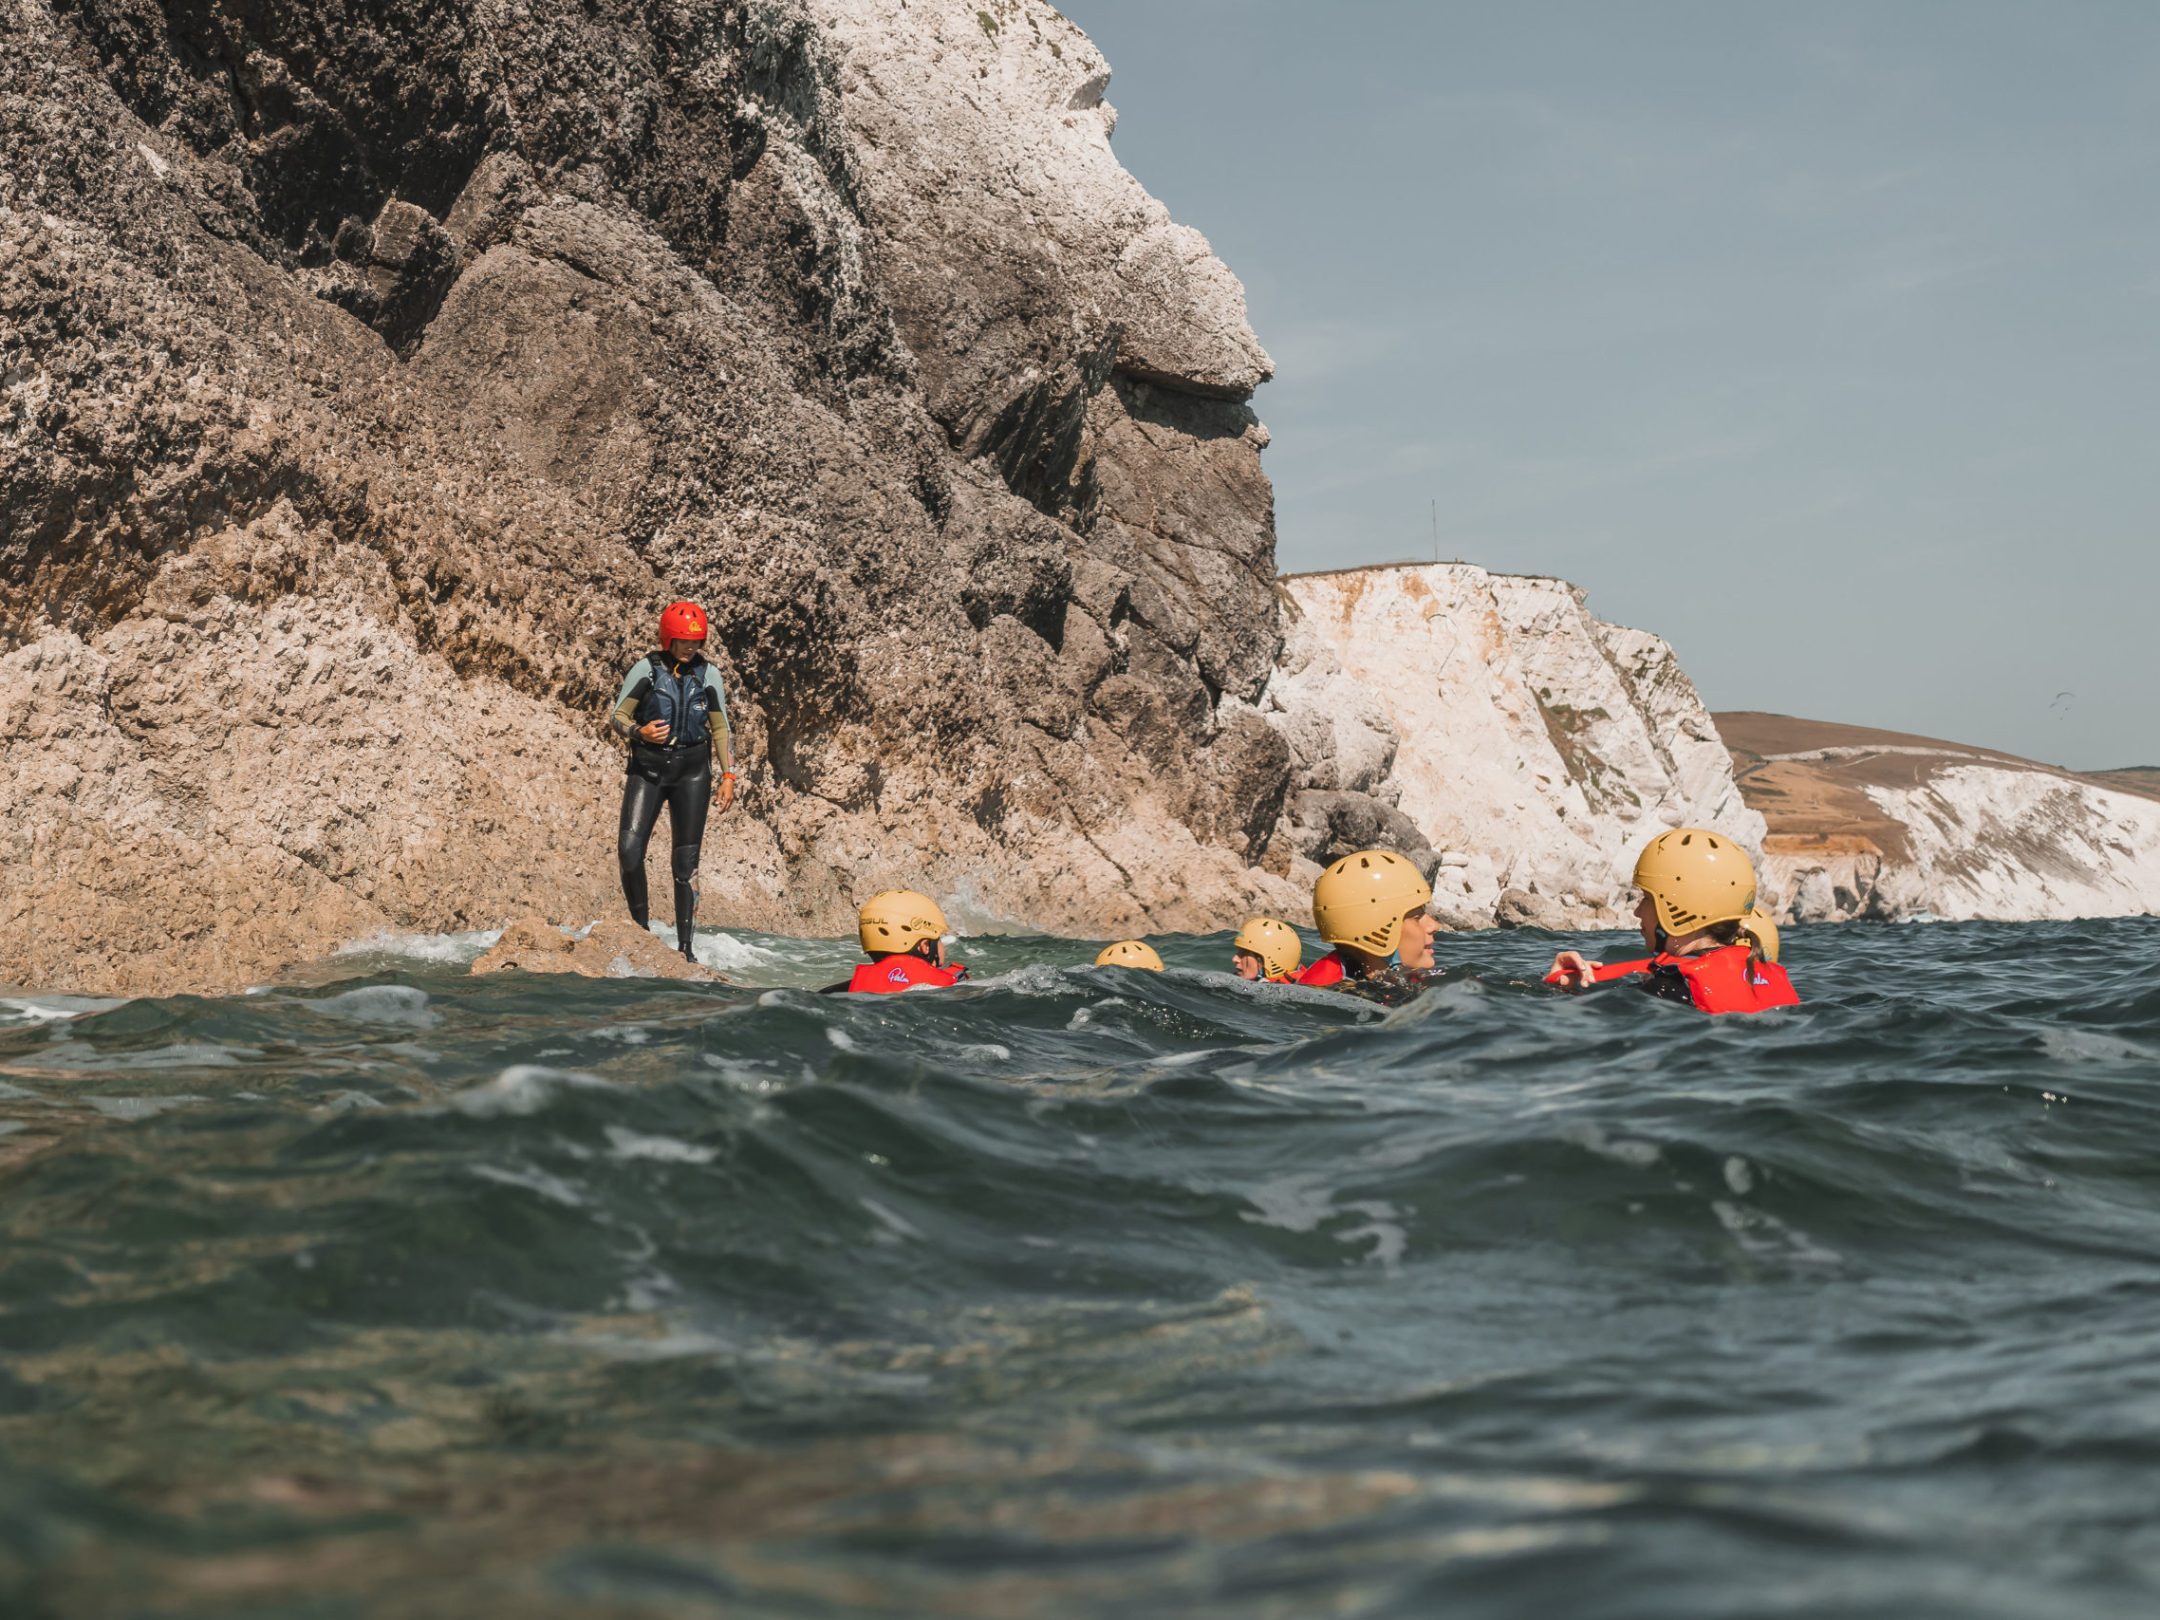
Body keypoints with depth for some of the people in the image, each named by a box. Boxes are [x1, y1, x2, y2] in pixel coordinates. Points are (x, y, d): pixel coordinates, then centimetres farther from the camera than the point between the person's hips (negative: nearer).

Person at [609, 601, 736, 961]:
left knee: (686, 861, -1)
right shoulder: (646, 669, -2)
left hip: (692, 770, 1)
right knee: (629, 849, -15)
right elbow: (616, 717, 1)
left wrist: (728, 776, 4)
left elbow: (720, 729, 11)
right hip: (647, 768, -1)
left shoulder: (708, 675, 5)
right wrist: (639, 732, -20)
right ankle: (641, 928, 3)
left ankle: (685, 946, 5)